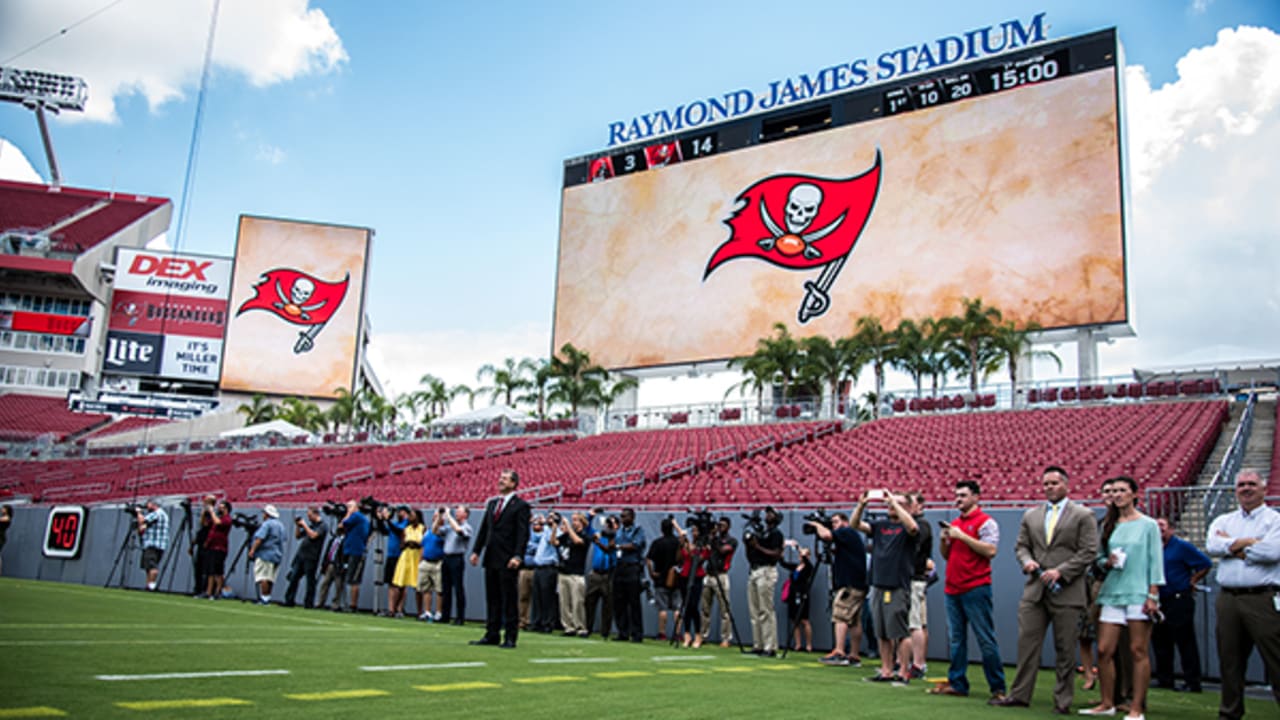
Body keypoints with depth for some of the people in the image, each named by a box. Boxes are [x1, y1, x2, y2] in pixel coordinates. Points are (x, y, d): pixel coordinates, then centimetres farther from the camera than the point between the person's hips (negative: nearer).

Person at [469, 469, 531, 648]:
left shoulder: (520, 506, -4)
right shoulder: (492, 503, 16)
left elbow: (523, 533, -10)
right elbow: (484, 529, 17)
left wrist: (517, 556, -20)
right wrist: (476, 551, 9)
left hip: (507, 561, -6)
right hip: (491, 559, 6)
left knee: (509, 599, -1)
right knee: (492, 598, 10)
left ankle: (510, 637, 4)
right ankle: (492, 635, 16)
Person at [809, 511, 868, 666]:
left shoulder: (848, 532, -6)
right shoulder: (848, 537, 23)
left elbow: (826, 535, -20)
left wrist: (817, 525, -3)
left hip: (850, 585, -10)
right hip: (857, 584, 10)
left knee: (840, 616, -13)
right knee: (855, 621, 9)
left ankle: (839, 653, -20)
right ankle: (855, 657, 10)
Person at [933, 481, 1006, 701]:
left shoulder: (985, 522, -4)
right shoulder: (954, 524, 17)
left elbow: (990, 550, -17)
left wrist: (961, 536, -16)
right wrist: (944, 540, 2)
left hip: (975, 589, -7)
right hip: (952, 589, 7)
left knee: (986, 640, -4)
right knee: (956, 639, 10)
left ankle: (997, 688, 1)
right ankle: (957, 683, 17)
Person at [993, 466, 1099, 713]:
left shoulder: (1083, 515, 1)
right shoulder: (1030, 515, 15)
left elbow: (1088, 552, -5)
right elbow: (1021, 546, 16)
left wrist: (1060, 571, -15)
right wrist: (1027, 561, -6)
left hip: (1067, 592, -4)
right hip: (1035, 590, 4)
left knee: (1065, 649, 3)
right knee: (1027, 642, 2)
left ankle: (1063, 700, 13)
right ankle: (1020, 694, 9)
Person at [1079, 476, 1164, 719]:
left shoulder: (1148, 525, 1)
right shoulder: (1108, 525, 13)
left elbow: (1155, 561, -2)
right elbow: (1099, 558, 18)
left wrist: (1153, 595, -9)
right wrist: (1108, 562, -5)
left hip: (1138, 594, -4)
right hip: (1112, 592, 4)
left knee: (1138, 651, -1)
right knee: (1104, 650, 2)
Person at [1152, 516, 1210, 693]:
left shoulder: (1182, 546, -5)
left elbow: (1206, 564, -9)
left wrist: (1191, 582, -5)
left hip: (1179, 601, -7)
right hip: (1160, 602, 7)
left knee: (1185, 642, -5)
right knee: (1160, 641, 10)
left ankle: (1193, 683, 1)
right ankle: (1164, 680, 18)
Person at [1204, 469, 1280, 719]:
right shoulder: (1223, 521, 16)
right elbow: (1212, 545, -3)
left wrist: (1232, 545, -3)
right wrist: (1248, 542, -10)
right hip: (1228, 599, 5)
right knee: (1229, 660, 11)